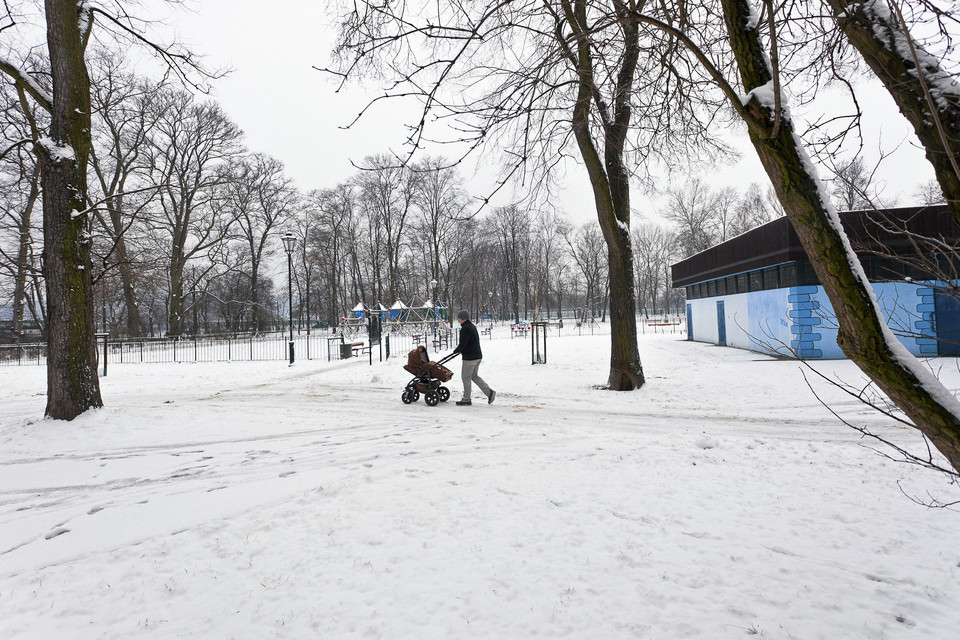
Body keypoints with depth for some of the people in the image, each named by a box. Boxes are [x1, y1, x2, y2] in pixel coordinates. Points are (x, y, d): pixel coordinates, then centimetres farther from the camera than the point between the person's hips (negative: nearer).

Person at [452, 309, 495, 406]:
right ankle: (489, 392, 11)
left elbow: (462, 344, -21)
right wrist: (461, 349, 13)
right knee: (474, 376, 18)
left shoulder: (465, 329, -19)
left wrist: (456, 351, -3)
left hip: (469, 357, -10)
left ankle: (466, 400, 11)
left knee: (466, 377, 2)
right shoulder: (472, 326, 13)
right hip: (478, 355, 10)